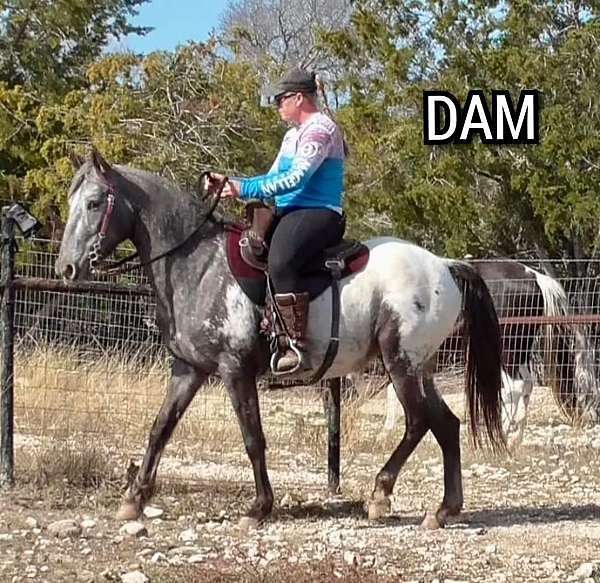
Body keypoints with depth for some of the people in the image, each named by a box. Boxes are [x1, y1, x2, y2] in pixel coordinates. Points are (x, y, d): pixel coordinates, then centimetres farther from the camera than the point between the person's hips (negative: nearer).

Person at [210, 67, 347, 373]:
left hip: (318, 214, -11)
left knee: (280, 261, -36)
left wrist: (245, 189, -23)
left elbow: (296, 179, -21)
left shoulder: (320, 130, -10)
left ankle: (300, 345, -39)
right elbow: (273, 178, 25)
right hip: (290, 213, 11)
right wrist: (230, 183, 11)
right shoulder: (294, 135, 22)